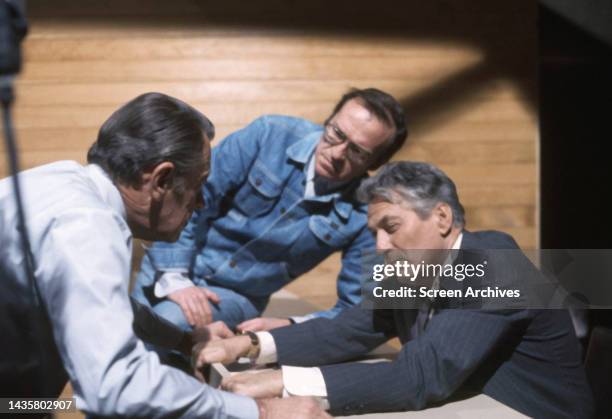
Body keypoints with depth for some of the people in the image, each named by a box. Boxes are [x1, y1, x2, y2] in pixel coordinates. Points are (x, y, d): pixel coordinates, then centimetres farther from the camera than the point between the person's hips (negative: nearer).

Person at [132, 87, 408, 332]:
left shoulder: (365, 214, -16)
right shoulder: (270, 135, -16)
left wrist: (288, 327, -27)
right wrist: (174, 279, -20)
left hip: (235, 294, -1)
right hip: (173, 263, 1)